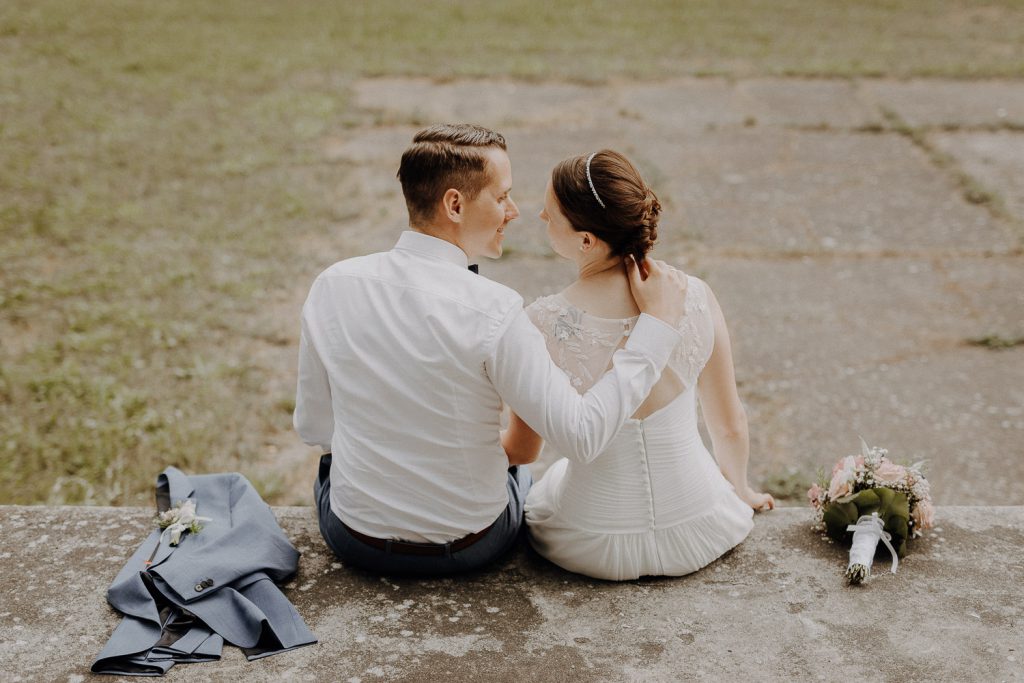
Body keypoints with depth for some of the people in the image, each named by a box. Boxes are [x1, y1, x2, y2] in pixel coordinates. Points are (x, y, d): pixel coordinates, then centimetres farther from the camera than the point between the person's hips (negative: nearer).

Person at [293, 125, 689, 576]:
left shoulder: (333, 285, -14)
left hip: (353, 541, 2)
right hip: (470, 550, -2)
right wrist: (656, 324, -17)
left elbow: (313, 425, -2)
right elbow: (582, 435, -22)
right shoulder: (492, 312, -26)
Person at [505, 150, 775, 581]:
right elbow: (730, 425, 0)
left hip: (593, 550, -3)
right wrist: (740, 489, 22)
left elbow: (522, 449, -6)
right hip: (700, 535, 3)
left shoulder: (543, 324, -23)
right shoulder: (696, 298, -15)